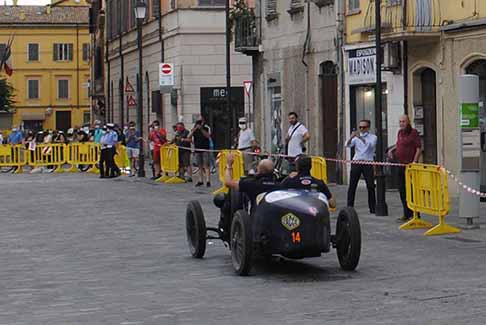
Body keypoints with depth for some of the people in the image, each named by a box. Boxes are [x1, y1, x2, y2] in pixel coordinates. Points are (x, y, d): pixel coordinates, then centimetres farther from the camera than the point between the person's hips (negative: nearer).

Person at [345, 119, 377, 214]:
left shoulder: (373, 137, 6)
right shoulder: (356, 137, 13)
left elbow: (371, 145, -15)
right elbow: (348, 145, -2)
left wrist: (361, 138, -27)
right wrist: (351, 137, -22)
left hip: (368, 163, -2)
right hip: (356, 162, 2)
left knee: (370, 186, -3)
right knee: (352, 186, -1)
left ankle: (372, 208, 4)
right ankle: (349, 207, 3)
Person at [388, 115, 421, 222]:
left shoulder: (413, 133, -9)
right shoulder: (400, 132, 14)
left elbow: (419, 148, -13)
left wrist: (414, 161, -21)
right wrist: (392, 150, 10)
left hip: (410, 165, -8)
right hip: (400, 165, 8)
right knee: (402, 190, 12)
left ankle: (414, 214, -1)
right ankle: (407, 214, 22)